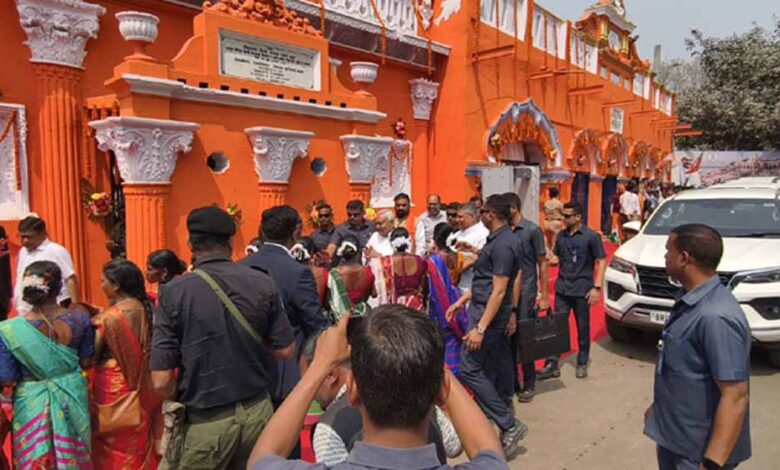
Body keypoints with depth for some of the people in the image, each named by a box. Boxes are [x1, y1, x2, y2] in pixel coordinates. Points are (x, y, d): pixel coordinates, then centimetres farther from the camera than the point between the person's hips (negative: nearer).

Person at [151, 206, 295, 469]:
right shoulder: (263, 283, -8)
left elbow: (162, 382, -14)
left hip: (204, 423, -2)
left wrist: (187, 401, 6)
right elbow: (285, 350, -1)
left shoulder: (174, 292, -14)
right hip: (258, 411, 3)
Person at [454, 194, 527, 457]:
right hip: (483, 308, 10)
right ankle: (484, 413, 32)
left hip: (488, 313, -10)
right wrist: (461, 302, 23)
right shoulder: (498, 239, 11)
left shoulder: (502, 245, -21)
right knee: (488, 367, 18)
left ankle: (509, 425, 0)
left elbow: (499, 291, -24)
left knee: (469, 369, -5)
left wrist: (480, 328, -26)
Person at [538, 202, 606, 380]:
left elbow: (601, 262, -7)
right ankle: (552, 363, 8)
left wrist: (597, 287, -15)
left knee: (583, 327, 10)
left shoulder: (591, 236, -7)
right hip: (562, 288, 4)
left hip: (582, 290, -4)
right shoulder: (561, 236, 7)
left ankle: (582, 363, 24)